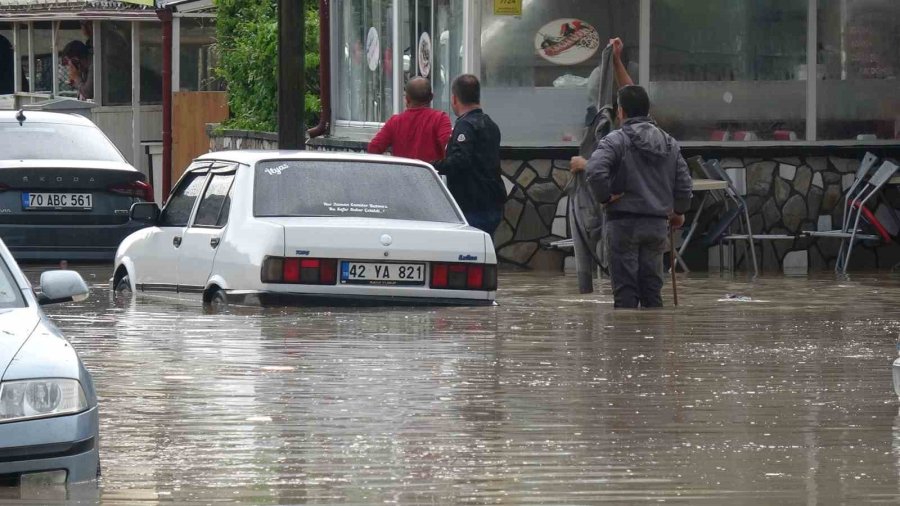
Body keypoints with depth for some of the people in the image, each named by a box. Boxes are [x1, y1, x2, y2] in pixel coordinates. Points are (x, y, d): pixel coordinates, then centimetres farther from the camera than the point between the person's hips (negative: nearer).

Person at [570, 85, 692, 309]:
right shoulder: (669, 143, 10)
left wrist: (605, 198, -8)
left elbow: (596, 171, -25)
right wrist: (679, 212, 27)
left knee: (626, 290, -3)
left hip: (624, 222, -5)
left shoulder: (617, 140, -9)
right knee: (652, 286, 10)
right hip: (657, 222, 5)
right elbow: (684, 183, 11)